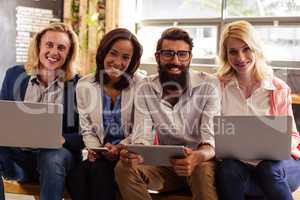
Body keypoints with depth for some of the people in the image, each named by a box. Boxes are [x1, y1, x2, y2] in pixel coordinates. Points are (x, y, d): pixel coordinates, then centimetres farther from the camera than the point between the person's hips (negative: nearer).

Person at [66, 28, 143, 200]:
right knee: (77, 176, -28)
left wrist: (119, 148, -17)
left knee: (98, 170, -31)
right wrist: (96, 149, -10)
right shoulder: (85, 85, 5)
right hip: (99, 155, 3)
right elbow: (87, 130, 9)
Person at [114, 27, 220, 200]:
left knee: (204, 170, -37)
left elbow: (212, 140, -19)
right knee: (124, 168, -23)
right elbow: (143, 137, -10)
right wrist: (134, 153, -35)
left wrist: (196, 158, -43)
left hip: (200, 161, -3)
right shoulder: (145, 89, -2)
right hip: (165, 164, 3)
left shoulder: (209, 85, -12)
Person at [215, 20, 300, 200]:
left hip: (276, 162, 0)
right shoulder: (220, 86, 5)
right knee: (228, 170, -34)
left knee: (270, 169, -34)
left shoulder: (279, 89, 4)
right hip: (236, 163, 0)